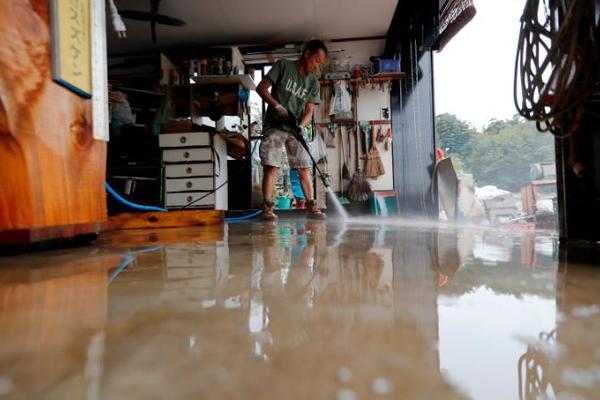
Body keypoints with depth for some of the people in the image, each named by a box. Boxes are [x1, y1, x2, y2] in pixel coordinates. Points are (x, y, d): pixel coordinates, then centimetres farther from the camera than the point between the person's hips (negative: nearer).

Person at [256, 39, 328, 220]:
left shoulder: (313, 83, 10)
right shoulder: (283, 66, -1)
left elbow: (309, 111, 3)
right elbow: (261, 88, -5)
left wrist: (301, 125, -16)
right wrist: (277, 106, -17)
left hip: (297, 129, 4)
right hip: (274, 126, -4)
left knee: (304, 169, 0)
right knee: (271, 167, -9)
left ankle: (311, 206, 6)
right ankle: (267, 208, -7)